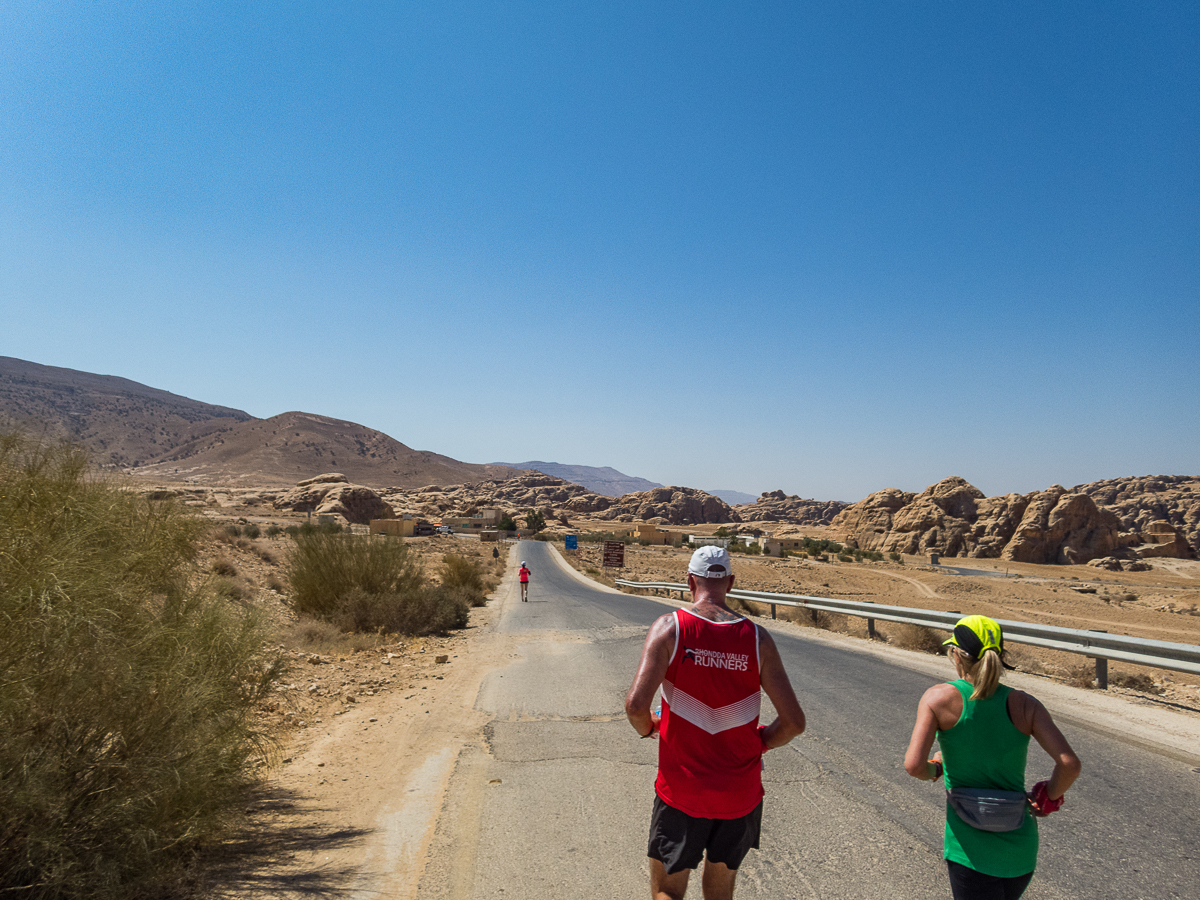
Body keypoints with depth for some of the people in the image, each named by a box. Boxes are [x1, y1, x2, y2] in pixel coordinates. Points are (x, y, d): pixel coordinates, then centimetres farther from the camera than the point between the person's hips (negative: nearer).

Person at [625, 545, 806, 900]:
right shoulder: (757, 638, -6)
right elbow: (794, 721, -7)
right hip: (741, 795, 3)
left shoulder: (670, 627, -12)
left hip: (681, 793, -2)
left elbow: (635, 704, -21)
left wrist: (648, 727, 1)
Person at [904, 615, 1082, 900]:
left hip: (971, 851, -4)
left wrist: (934, 769, 1)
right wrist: (1049, 798, 7)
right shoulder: (1024, 704, -4)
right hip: (1021, 848, 4)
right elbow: (1070, 764, -13)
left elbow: (914, 765, -21)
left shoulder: (939, 697, -12)